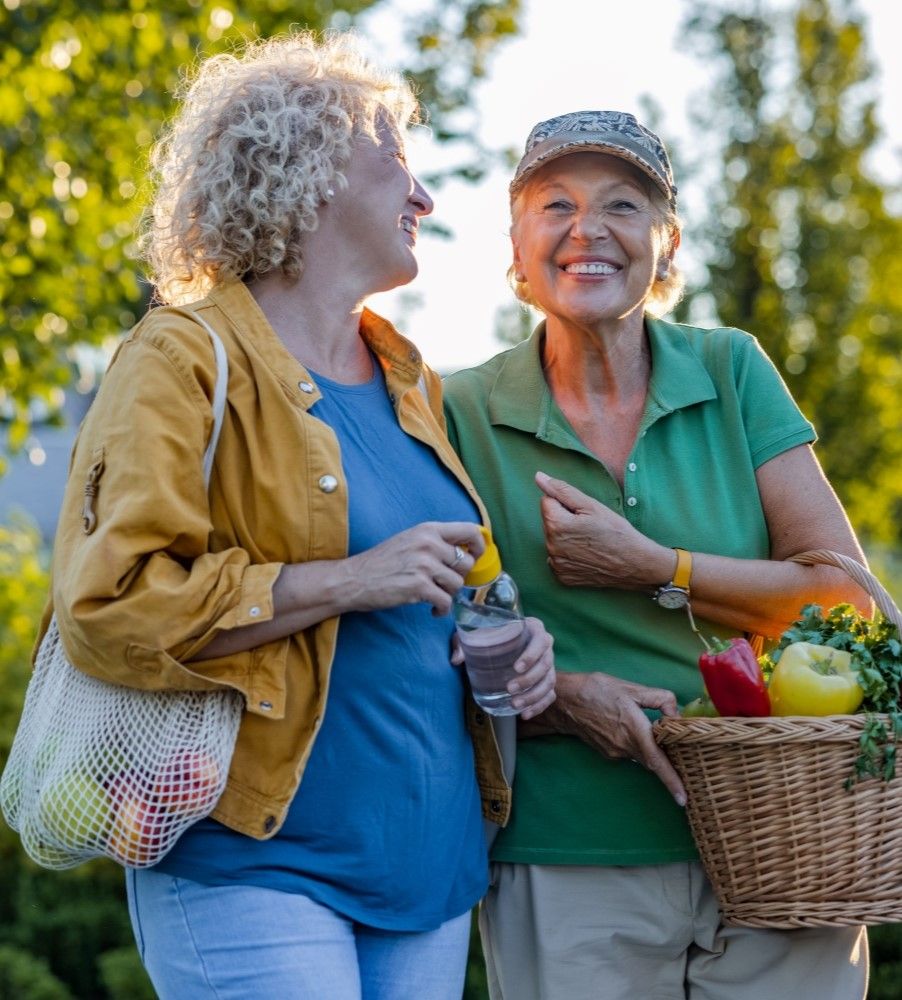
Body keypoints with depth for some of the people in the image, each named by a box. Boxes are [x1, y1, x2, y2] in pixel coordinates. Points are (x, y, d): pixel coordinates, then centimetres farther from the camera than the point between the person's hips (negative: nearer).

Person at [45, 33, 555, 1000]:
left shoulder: (410, 381, 18)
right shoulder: (184, 359, -6)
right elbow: (108, 603, -16)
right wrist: (349, 581, -19)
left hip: (429, 851, 7)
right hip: (257, 860, -7)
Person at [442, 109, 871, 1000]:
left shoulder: (730, 372, 3)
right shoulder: (466, 414, -1)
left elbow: (848, 597, -3)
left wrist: (650, 567, -12)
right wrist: (561, 698, -18)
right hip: (567, 870, -1)